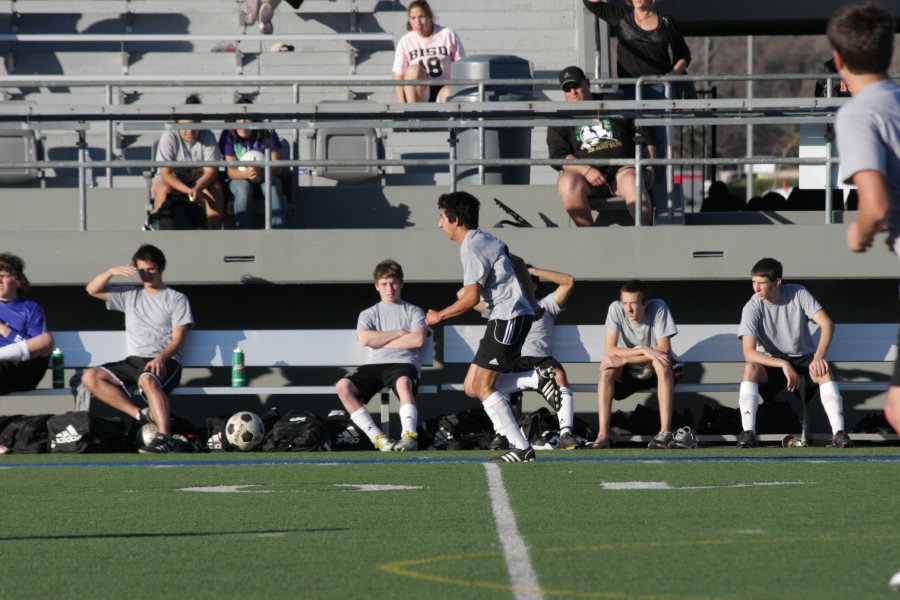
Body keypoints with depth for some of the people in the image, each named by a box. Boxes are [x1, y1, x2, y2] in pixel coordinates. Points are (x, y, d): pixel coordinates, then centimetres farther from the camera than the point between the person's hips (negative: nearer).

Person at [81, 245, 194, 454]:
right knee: (90, 377, -18)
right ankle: (140, 415, -25)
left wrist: (161, 358, -21)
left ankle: (164, 438, -53)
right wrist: (111, 272, -2)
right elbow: (92, 289, 16)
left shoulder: (176, 299, 9)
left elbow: (178, 339, -2)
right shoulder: (130, 296, 22)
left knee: (148, 379, -41)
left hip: (165, 361, -5)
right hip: (133, 361, 5)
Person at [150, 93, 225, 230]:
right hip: (171, 180, -2)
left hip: (199, 179, 2)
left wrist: (197, 188, -37)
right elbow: (166, 173, -21)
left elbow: (210, 171, -15)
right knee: (164, 190, -35)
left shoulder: (207, 137, -13)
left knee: (216, 188, -28)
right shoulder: (169, 137, -18)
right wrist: (188, 191, -35)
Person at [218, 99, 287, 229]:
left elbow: (277, 167, -14)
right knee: (243, 188, -36)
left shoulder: (268, 134, -11)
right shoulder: (228, 136, -12)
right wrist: (246, 174, -40)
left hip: (266, 177, 0)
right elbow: (231, 171, -16)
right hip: (239, 179, 0)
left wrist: (262, 172, -37)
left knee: (273, 186, -34)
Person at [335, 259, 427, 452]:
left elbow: (419, 340, -1)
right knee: (343, 386, -28)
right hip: (374, 364, 3)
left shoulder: (413, 312, 19)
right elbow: (365, 339, 3)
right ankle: (377, 437, -30)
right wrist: (400, 333, 3)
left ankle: (409, 436, -49)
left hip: (403, 363, -3)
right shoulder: (369, 314, 25)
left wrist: (381, 341, 2)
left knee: (403, 382, -42)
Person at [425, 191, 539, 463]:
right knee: (472, 386, 8)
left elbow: (471, 297, -20)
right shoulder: (484, 239, 17)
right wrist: (528, 298, 40)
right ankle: (518, 441, 3)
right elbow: (517, 263, 30)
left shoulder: (472, 249, -14)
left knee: (482, 386, -13)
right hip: (505, 318, 10)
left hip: (509, 317, -10)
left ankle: (521, 448, -15)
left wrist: (440, 315, -7)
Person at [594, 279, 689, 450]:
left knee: (661, 363, -36)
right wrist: (644, 351, -33)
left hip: (657, 371, -2)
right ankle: (602, 436, -32)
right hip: (629, 372, 2)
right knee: (607, 369, -28)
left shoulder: (659, 308, -20)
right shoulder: (616, 309, -15)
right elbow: (610, 350, -20)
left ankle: (665, 432, -40)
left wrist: (624, 360, -29)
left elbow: (663, 350, -25)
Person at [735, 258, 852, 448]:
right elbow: (749, 353, -23)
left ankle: (839, 432, -37)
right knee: (751, 368, -33)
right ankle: (748, 433, -37)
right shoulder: (752, 308, -14)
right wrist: (784, 365, -33)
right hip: (771, 362, 0)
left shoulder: (798, 294, -10)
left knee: (823, 370, -33)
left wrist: (818, 357, -30)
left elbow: (827, 324, -14)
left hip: (804, 359, 0)